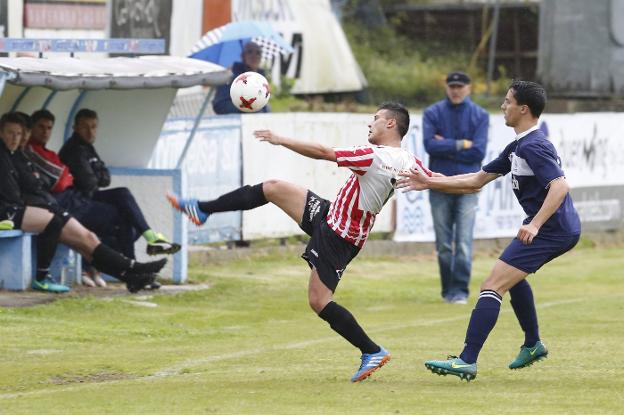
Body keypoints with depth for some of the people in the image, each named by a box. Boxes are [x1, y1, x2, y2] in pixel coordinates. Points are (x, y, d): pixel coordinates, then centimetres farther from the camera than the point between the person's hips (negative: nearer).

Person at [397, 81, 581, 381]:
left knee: (492, 287, -15)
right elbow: (478, 180, 23)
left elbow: (560, 186, -28)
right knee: (513, 275, 34)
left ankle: (467, 361, -21)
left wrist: (535, 224, -36)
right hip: (563, 230, 11)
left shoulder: (533, 147, -16)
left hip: (551, 230, -11)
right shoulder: (518, 147, 17)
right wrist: (429, 183, 21)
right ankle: (533, 345, 42)